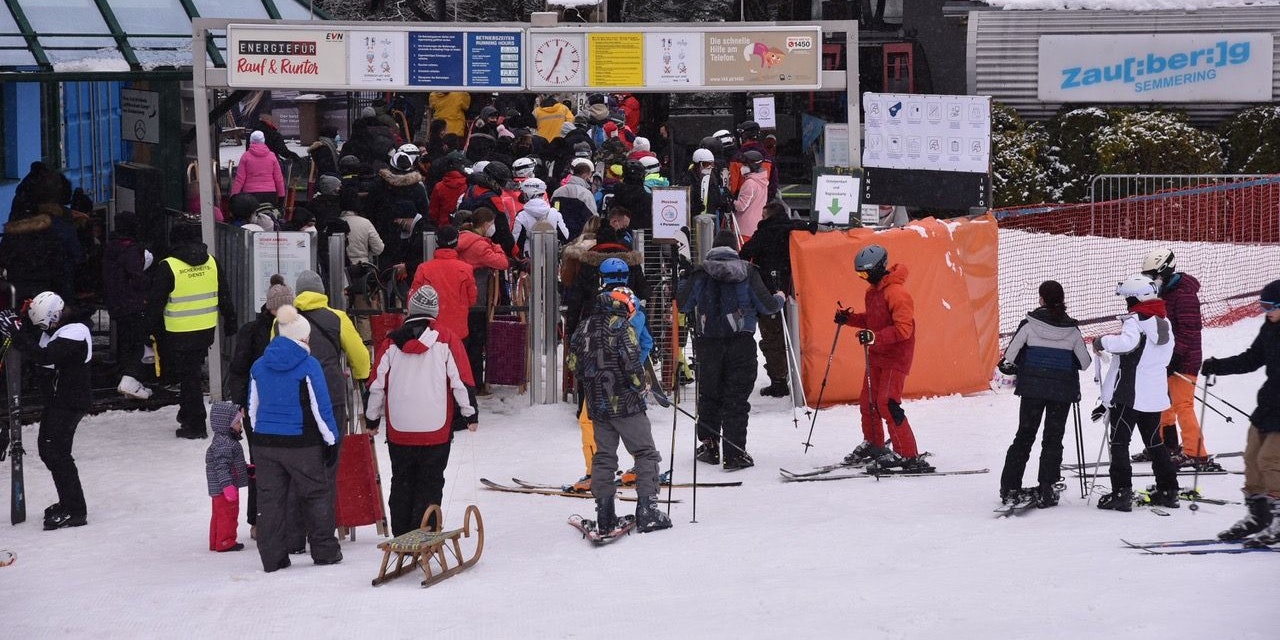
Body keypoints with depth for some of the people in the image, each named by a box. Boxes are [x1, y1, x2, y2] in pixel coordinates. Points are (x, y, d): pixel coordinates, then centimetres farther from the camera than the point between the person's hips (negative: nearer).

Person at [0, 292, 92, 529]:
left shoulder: (75, 332, -23)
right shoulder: (54, 326, 7)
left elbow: (45, 356, -33)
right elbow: (35, 343, 16)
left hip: (71, 402, -11)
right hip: (56, 399, 11)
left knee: (57, 453, -12)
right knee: (47, 449, 18)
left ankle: (75, 512, -7)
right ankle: (68, 503, 30)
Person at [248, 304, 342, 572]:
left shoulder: (259, 366, 5)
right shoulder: (308, 365, -10)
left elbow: (253, 408, 13)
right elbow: (321, 408, -8)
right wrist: (331, 441, 1)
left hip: (264, 442, 4)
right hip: (301, 443, -4)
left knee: (270, 499, 9)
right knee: (316, 495, 10)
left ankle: (272, 557, 10)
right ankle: (325, 552, 15)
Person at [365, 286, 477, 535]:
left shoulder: (392, 342, 3)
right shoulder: (446, 339, -4)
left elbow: (377, 384, 7)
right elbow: (461, 380, -5)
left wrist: (372, 420, 18)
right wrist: (470, 413, 6)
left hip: (398, 430, 2)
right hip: (435, 430, -2)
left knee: (401, 484, 13)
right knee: (429, 485, 5)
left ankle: (401, 535, 15)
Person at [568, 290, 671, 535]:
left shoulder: (583, 328, 10)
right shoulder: (621, 326, -9)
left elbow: (574, 365, 12)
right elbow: (631, 362, -17)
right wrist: (640, 388, -1)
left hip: (597, 405, 6)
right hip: (625, 402, -6)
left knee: (604, 457, 12)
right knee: (646, 453, 2)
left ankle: (604, 515, 9)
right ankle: (647, 510, -4)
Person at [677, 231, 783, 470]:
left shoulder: (701, 273, 1)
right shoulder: (748, 272, -2)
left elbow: (682, 303, 1)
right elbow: (766, 305, -2)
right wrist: (779, 299, 21)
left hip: (708, 344, 1)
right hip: (741, 343, -1)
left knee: (709, 395, 17)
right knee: (737, 398, 2)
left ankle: (709, 445, 20)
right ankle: (735, 454, -2)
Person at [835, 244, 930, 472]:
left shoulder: (896, 293, -20)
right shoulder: (872, 291, 11)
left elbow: (904, 329, -27)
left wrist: (875, 337, -36)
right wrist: (849, 318, 8)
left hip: (896, 357, -10)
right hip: (877, 356, 10)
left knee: (887, 404, -17)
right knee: (867, 401, 16)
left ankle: (908, 456, -15)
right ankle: (873, 446, 36)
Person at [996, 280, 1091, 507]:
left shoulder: (1030, 324, -8)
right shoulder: (1071, 330, -4)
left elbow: (1009, 356, -7)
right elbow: (1085, 363, 4)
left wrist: (1009, 367, 14)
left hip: (1032, 387, 0)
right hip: (1062, 390, 0)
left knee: (1024, 436, 10)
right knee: (1053, 439, 8)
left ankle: (1010, 488, 8)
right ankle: (1046, 491, 3)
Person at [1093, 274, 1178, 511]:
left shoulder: (1136, 319, -14)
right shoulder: (1164, 322, 12)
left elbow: (1127, 342, -33)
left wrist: (1103, 341, -17)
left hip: (1128, 394, -8)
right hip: (1155, 394, 8)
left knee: (1119, 442, -2)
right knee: (1154, 442, 19)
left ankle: (1121, 493, -8)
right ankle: (1168, 490, 21)